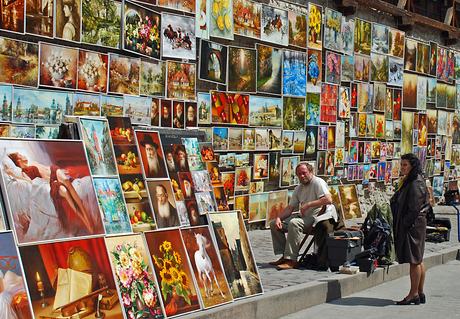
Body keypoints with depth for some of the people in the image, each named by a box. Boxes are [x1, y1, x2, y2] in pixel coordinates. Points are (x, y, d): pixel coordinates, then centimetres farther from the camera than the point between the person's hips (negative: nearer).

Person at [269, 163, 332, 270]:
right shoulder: (298, 189, 15)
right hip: (302, 217, 9)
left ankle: (292, 260, -35)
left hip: (315, 218, -9)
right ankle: (284, 256, -3)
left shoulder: (318, 182, -9)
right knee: (274, 223, 3)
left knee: (294, 223, -36)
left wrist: (308, 204, -24)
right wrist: (278, 218, -4)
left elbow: (328, 200, -25)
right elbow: (289, 208, 15)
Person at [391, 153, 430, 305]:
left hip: (413, 225, -10)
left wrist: (405, 223, -16)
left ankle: (414, 294, 1)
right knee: (418, 260, 13)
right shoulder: (407, 182, 15)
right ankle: (420, 293, 18)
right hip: (411, 225, 10)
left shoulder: (415, 184, -15)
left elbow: (415, 209, -20)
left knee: (414, 260, -5)